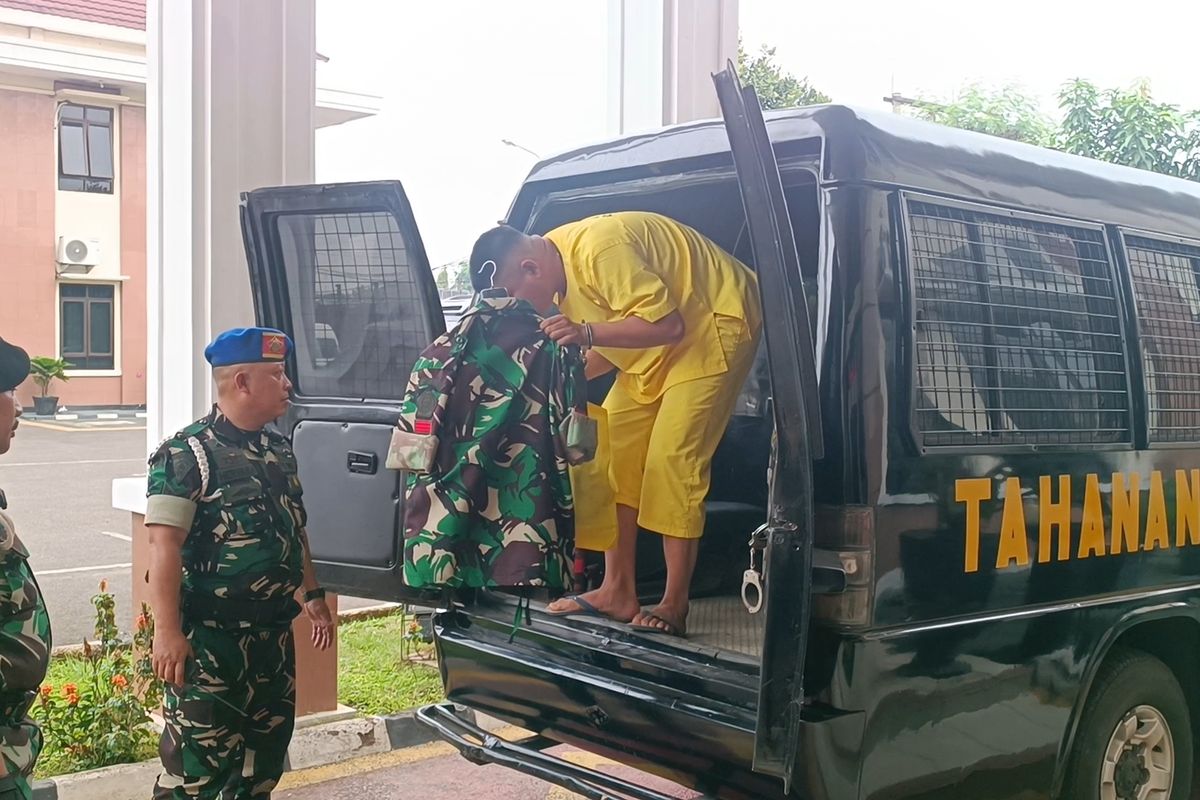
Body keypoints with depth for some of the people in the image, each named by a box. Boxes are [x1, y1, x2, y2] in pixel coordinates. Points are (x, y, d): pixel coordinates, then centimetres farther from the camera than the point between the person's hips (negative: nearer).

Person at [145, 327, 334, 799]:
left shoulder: (279, 450, 11)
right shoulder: (187, 455, -13)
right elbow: (165, 547, -19)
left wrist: (313, 594, 20)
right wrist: (167, 631, -24)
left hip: (273, 635, 8)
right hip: (209, 639, -8)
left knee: (267, 752, 16)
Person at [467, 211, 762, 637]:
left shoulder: (598, 251, -28)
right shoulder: (561, 270, 3)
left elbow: (668, 324, -31)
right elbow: (610, 347, 10)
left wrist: (587, 333, -38)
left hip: (717, 324, -10)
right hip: (660, 347, 10)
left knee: (674, 456, -17)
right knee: (614, 445, 2)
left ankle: (674, 607, -11)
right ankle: (618, 590, 5)